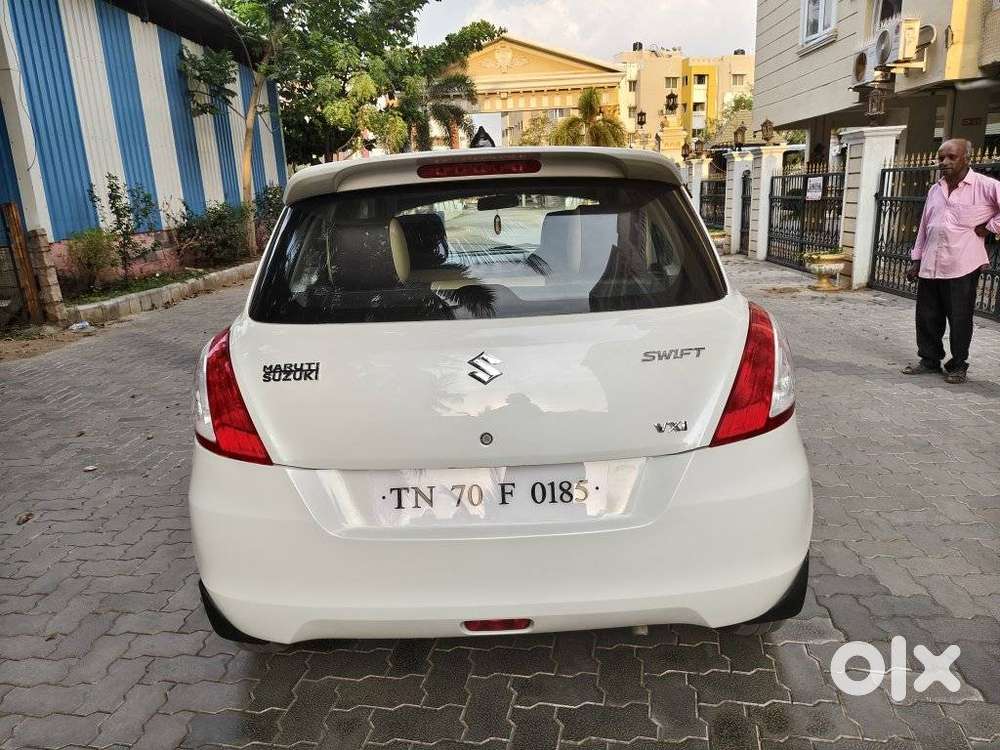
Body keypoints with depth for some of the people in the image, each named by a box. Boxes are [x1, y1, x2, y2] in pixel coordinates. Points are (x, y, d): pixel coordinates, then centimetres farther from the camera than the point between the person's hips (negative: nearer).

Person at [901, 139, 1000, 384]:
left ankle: (958, 366, 16)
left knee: (959, 319, 3)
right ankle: (929, 360, 23)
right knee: (927, 316, 9)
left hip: (962, 266, -5)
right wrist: (916, 260, 15)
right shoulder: (935, 190, 13)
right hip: (930, 266, 6)